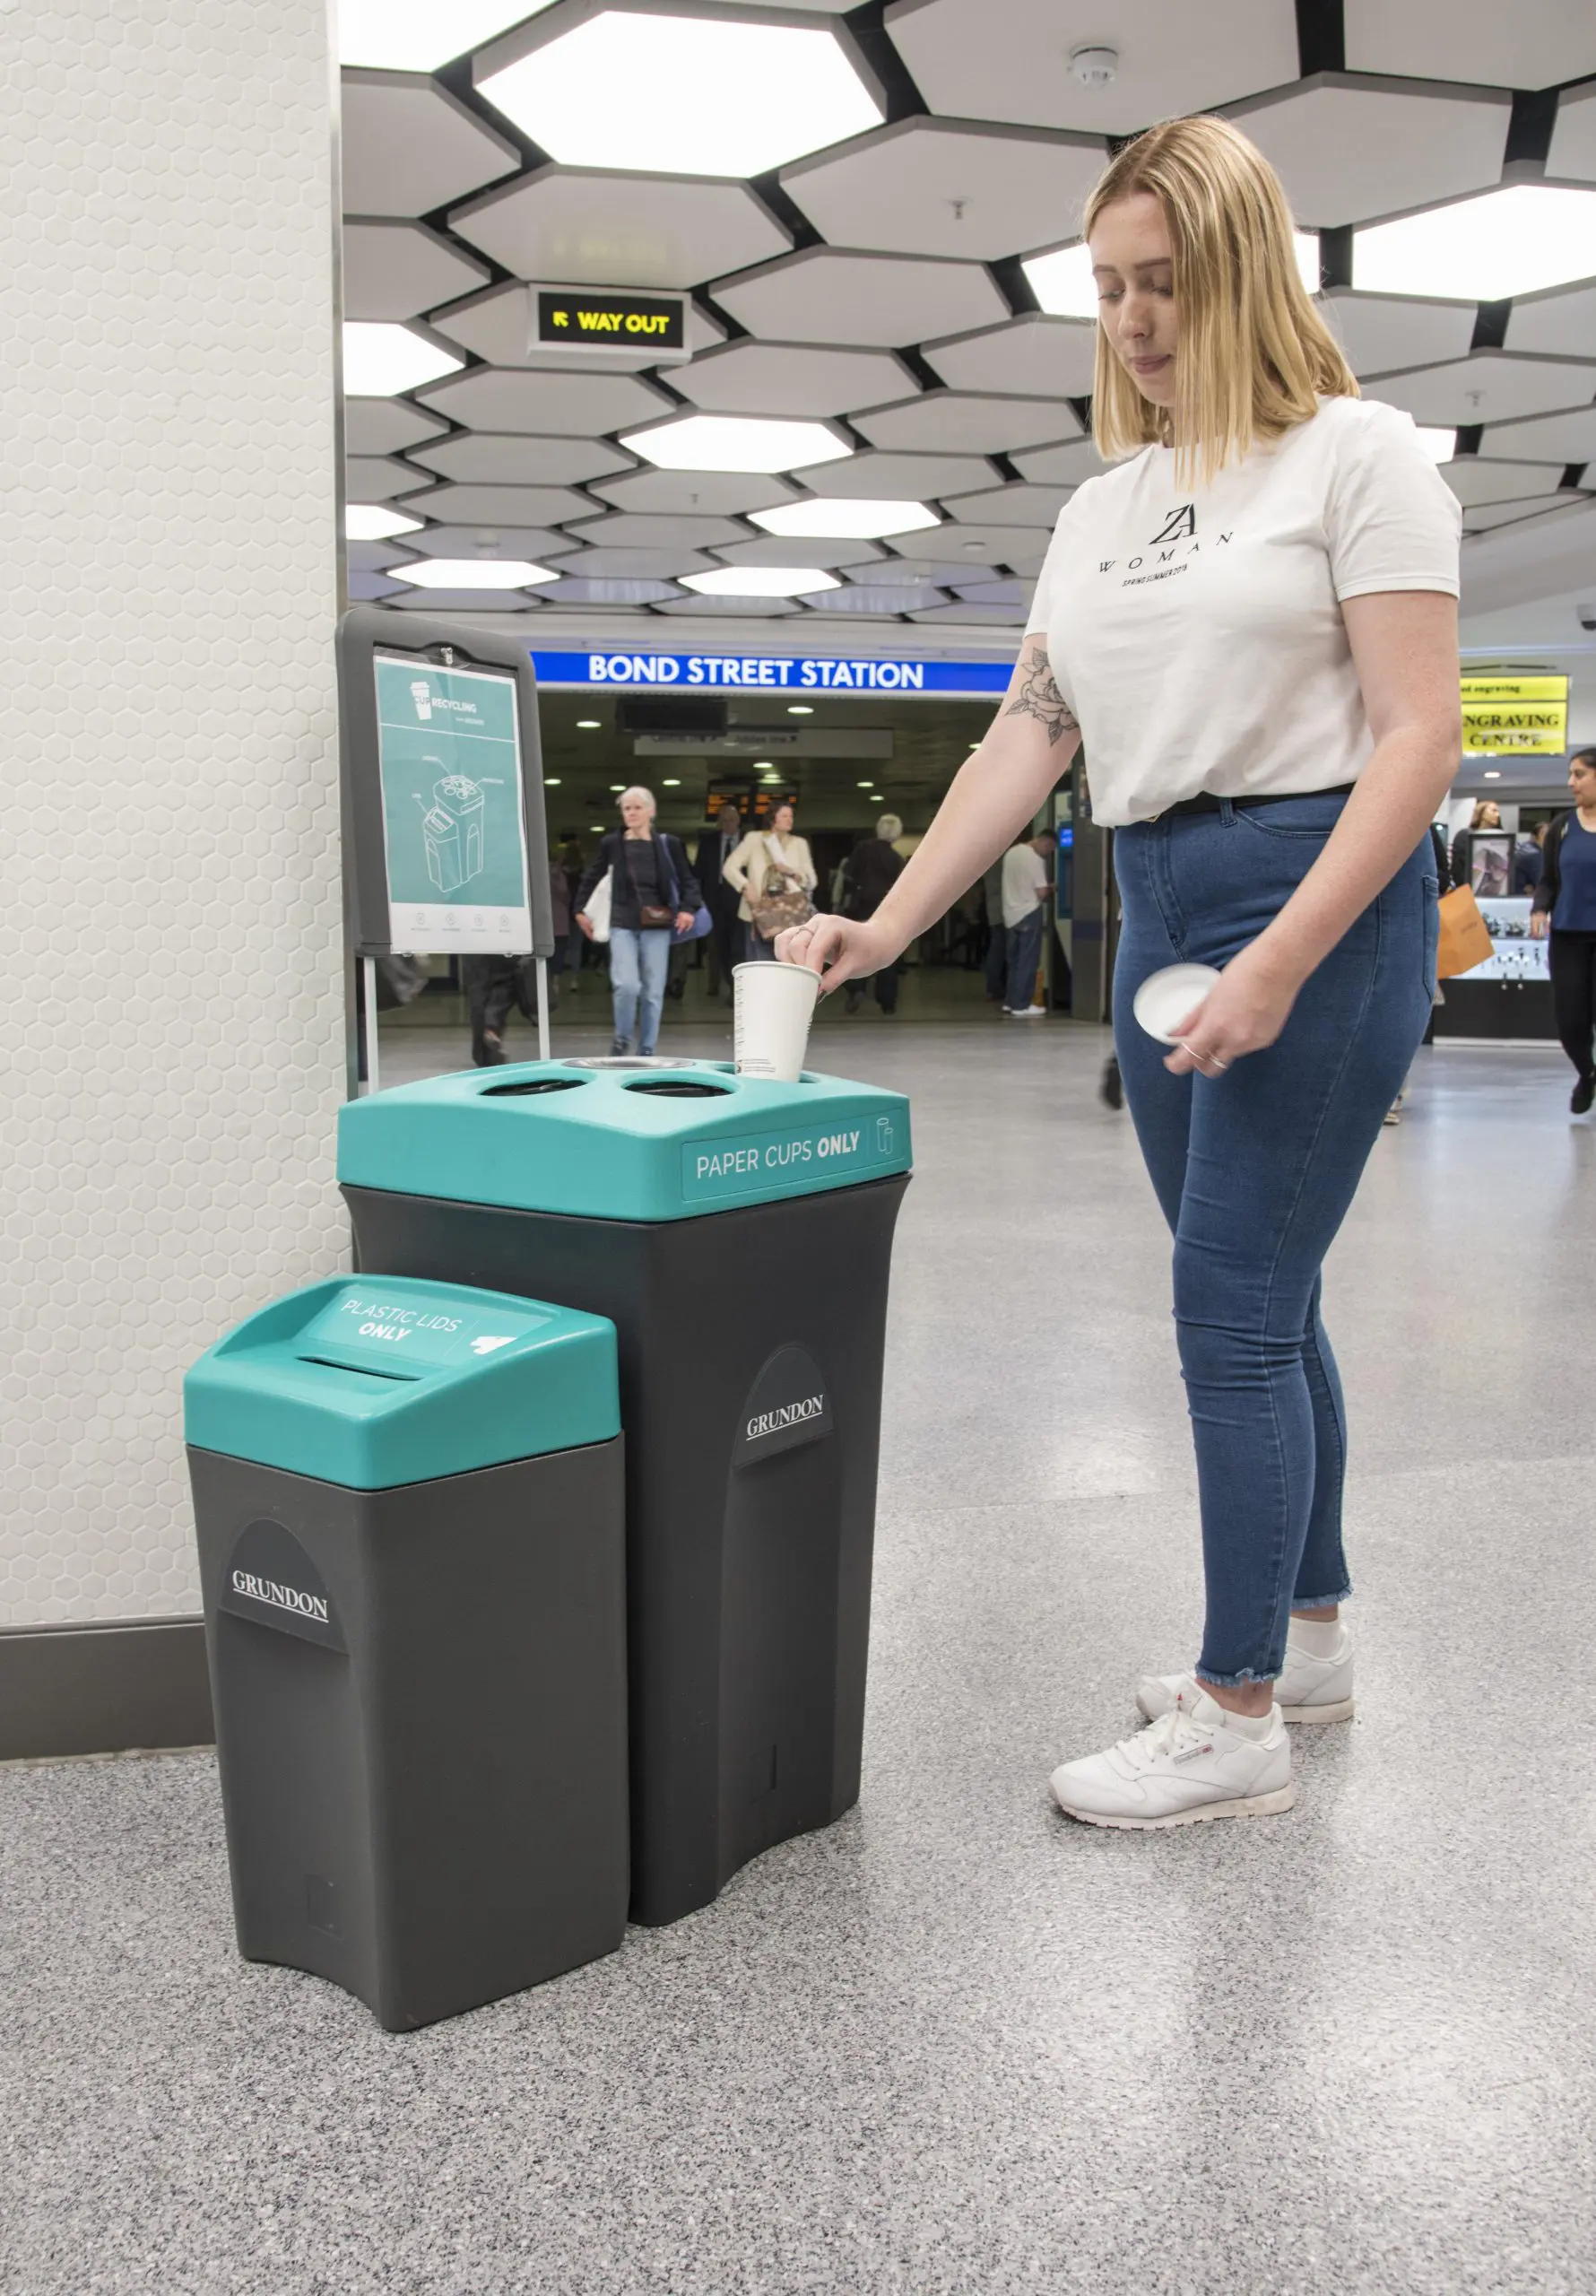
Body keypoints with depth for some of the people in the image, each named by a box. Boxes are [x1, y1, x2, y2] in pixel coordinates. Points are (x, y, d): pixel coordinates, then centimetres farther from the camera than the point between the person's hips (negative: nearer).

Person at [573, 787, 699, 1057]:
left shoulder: (668, 844, 0)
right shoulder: (611, 843, 1)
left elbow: (688, 881, 6)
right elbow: (591, 878, 13)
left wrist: (687, 909, -9)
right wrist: (580, 910, 11)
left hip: (657, 926, 1)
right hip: (623, 924, -1)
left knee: (653, 991, 2)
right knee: (627, 985, -18)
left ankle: (646, 1052, 15)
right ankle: (621, 1041, 6)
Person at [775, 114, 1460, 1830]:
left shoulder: (1354, 454, -4)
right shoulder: (1098, 509, 15)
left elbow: (1416, 735, -11)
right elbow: (1025, 741, 11)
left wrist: (1280, 963, -22)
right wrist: (886, 924, 0)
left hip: (1322, 900, -7)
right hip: (1159, 911, 7)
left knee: (1231, 1302, -8)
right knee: (1259, 1298, 13)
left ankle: (1238, 1720, 4)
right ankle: (1307, 1635, 29)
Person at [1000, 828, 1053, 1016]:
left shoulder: (1011, 853, 9)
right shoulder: (1035, 859, -16)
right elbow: (1041, 892, -18)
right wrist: (1050, 889, 4)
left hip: (1011, 914, 8)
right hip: (1029, 914, -8)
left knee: (1014, 961, 15)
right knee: (1027, 962, -2)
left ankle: (1011, 1002, 19)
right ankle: (1021, 1006, -2)